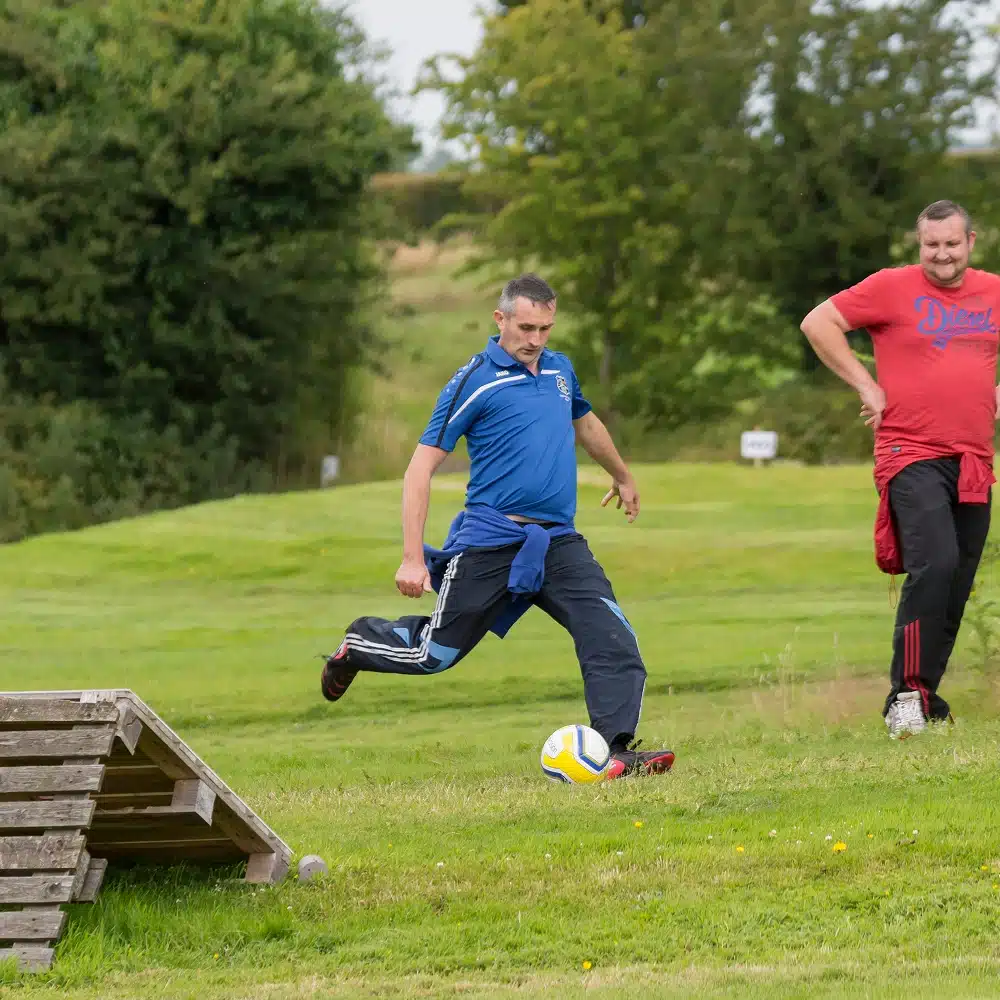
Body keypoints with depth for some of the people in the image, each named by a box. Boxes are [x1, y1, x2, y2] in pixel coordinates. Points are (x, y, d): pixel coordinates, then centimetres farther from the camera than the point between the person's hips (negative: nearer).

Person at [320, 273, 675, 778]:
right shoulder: (474, 382, -9)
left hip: (559, 542, 5)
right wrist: (412, 558, -17)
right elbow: (421, 468, -11)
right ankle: (360, 644, 34)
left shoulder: (559, 369, 11)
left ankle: (616, 750, -16)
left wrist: (621, 474, 49)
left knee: (614, 639, -14)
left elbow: (585, 423, 34)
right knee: (434, 654, 5)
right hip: (490, 542, -5)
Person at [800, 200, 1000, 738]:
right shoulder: (892, 287, -2)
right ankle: (907, 695, -20)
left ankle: (925, 699, 17)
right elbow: (818, 323, -1)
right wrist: (865, 385, -5)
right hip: (911, 456, -5)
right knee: (935, 564, -23)